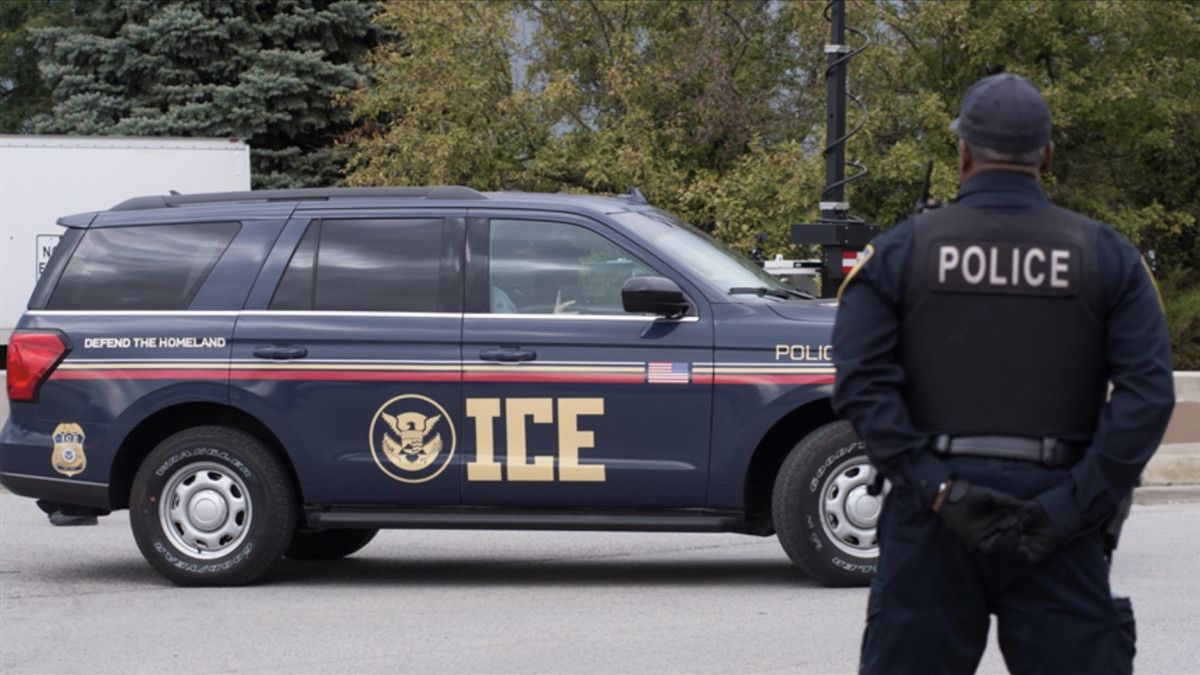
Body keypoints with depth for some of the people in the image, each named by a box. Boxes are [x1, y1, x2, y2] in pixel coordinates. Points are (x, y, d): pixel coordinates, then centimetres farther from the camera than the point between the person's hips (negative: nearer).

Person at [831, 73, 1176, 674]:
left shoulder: (897, 252, 3)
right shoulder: (1107, 257, 4)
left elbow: (863, 386, -10)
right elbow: (1148, 395, -7)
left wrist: (938, 491, -12)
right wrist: (1070, 509, -11)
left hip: (933, 518, 0)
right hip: (1052, 523, 0)